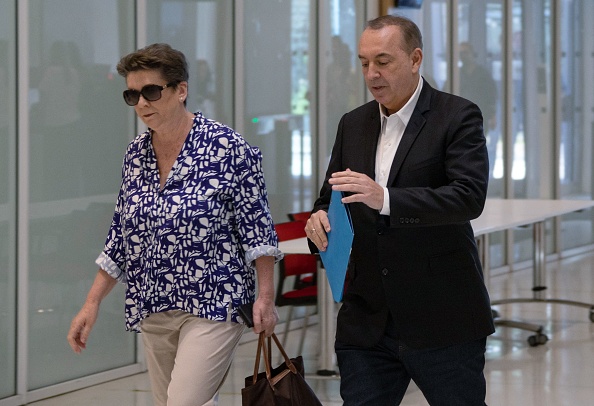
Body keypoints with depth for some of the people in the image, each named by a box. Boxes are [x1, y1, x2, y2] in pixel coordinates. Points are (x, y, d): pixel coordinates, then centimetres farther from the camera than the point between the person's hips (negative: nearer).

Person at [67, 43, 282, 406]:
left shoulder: (226, 147, -10)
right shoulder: (136, 153, 8)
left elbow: (256, 227, -8)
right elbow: (122, 234, 15)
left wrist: (265, 296, -13)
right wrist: (93, 304, 12)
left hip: (213, 307, -6)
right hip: (153, 310, 6)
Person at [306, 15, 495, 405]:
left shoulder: (457, 116, -6)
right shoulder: (353, 124, 12)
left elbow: (469, 197, -19)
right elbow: (330, 198, 19)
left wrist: (386, 199, -31)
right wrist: (320, 218, -7)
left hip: (442, 323, -5)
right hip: (367, 323, 5)